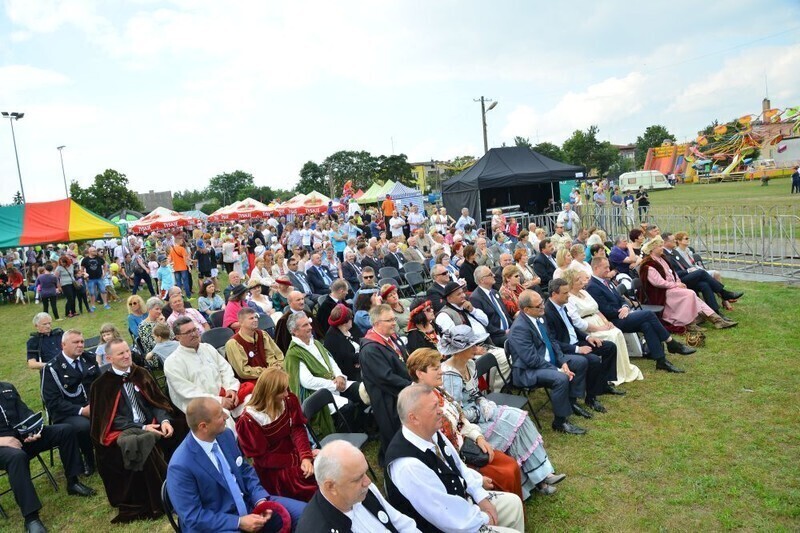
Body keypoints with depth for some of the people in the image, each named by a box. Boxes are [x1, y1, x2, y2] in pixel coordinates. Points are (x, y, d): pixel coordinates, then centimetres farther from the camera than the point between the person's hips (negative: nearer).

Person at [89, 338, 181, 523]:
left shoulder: (141, 374, 12)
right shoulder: (102, 384, 3)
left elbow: (157, 401, 9)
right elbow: (111, 418, -3)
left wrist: (164, 420, -12)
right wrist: (142, 428, -14)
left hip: (151, 425, 3)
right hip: (122, 432, -3)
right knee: (139, 444, -36)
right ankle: (160, 501, -24)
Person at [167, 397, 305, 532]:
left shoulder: (225, 435, -4)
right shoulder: (180, 466, -22)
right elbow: (193, 517, -17)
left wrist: (260, 500, -7)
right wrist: (239, 522, -20)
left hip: (246, 504, 6)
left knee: (303, 511, -3)